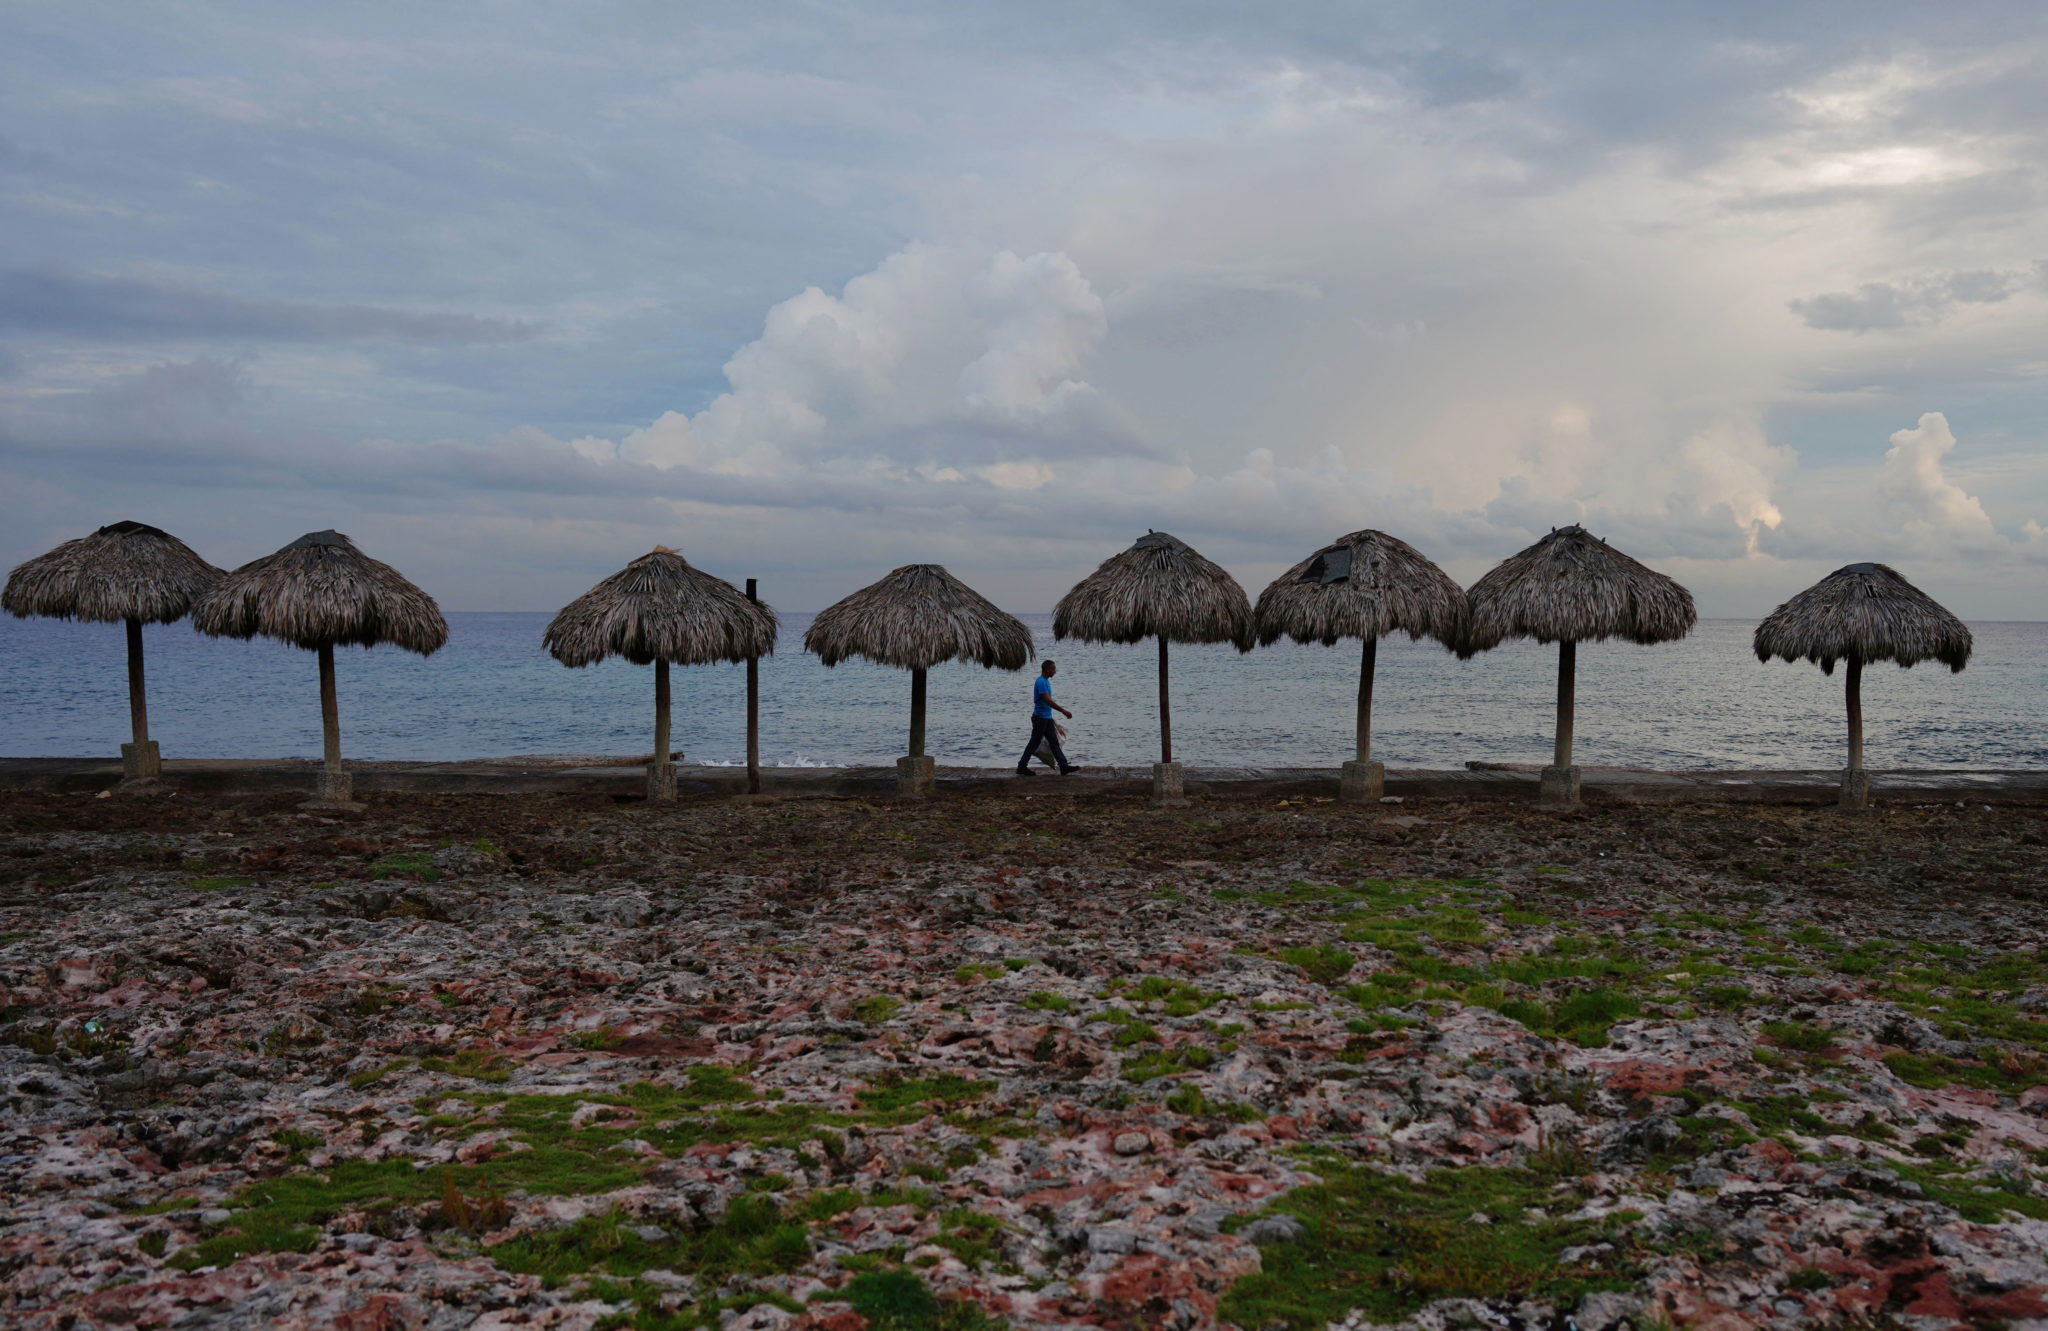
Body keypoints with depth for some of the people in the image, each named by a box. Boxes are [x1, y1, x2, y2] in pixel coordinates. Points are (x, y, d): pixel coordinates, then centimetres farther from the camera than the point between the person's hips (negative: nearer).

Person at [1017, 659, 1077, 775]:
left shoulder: (1046, 681, 13)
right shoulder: (1040, 682, -18)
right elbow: (1048, 701, -25)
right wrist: (1064, 711, -24)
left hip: (1047, 719, 10)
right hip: (1040, 718, -10)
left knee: (1054, 743, 6)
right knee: (1034, 744, -2)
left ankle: (1064, 766, 6)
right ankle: (1022, 767, 6)